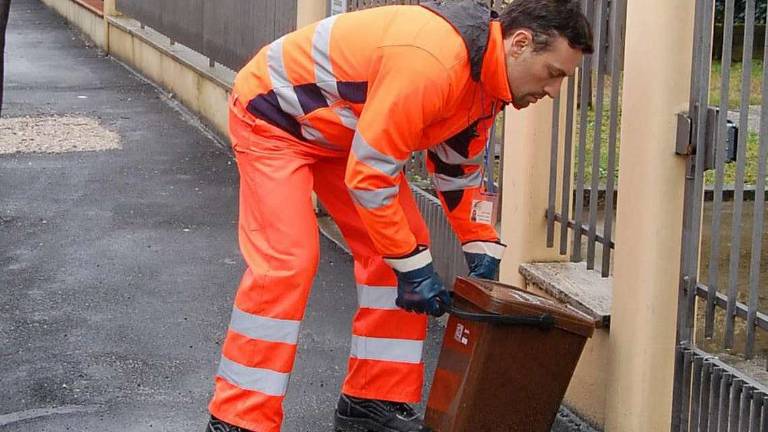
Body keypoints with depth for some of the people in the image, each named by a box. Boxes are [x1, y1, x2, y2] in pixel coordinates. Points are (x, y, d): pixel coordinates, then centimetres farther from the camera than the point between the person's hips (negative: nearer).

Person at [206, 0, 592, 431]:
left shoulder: (488, 75, -7)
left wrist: (482, 246, 2)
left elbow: (460, 165, 9)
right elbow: (368, 173, -33)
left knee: (404, 248, 1)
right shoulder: (430, 60, -37)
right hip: (274, 115, -9)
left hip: (346, 129, 9)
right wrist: (413, 266, -25)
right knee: (287, 259, -21)